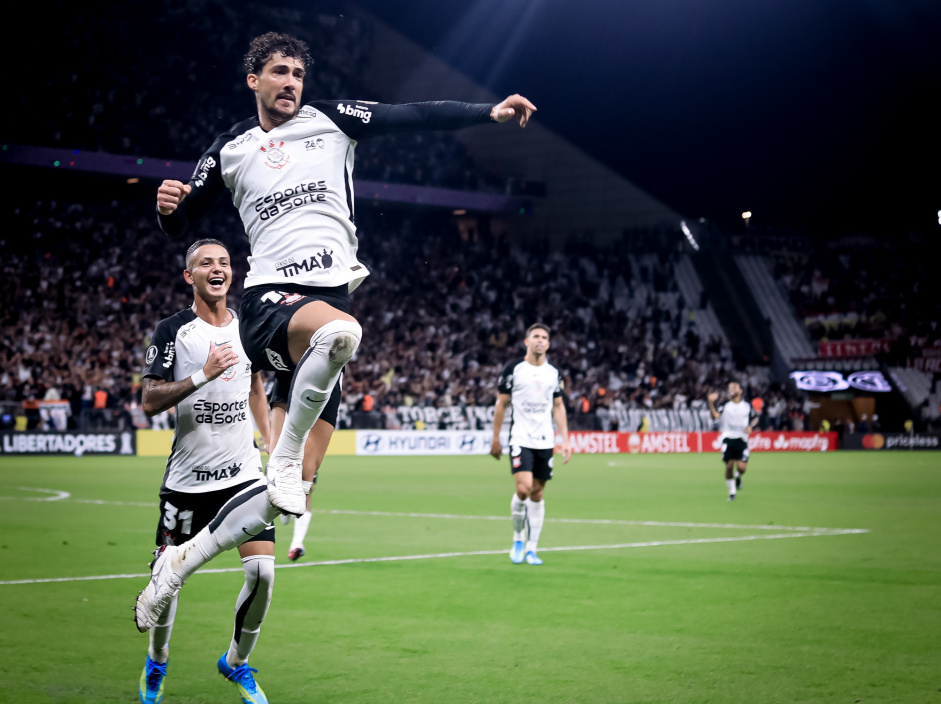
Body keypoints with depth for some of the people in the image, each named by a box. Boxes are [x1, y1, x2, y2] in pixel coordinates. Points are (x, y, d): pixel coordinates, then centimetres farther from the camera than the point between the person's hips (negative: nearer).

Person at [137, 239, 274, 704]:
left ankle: (237, 662, 14)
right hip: (187, 478, -3)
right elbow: (149, 403, -13)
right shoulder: (173, 331, -6)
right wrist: (203, 374, -23)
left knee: (262, 571, -10)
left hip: (244, 472, 3)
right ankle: (156, 662, 31)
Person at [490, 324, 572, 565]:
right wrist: (496, 439, 2)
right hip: (520, 439, -4)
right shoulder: (513, 369, -2)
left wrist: (565, 440, 8)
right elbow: (501, 403, 3)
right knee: (523, 488, -18)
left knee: (537, 493, 5)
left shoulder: (553, 373, 9)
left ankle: (531, 549, 13)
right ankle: (517, 540, 4)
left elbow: (558, 406, 16)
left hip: (545, 441, 4)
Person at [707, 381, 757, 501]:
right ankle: (732, 491, 13)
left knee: (742, 467, -12)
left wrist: (750, 426, -1)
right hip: (728, 438, -1)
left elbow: (755, 417, 20)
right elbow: (715, 416, -16)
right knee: (729, 466, -5)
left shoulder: (747, 406, 5)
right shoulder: (725, 405, 0)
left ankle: (738, 476, 26)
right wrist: (711, 403, -30)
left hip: (742, 439, 1)